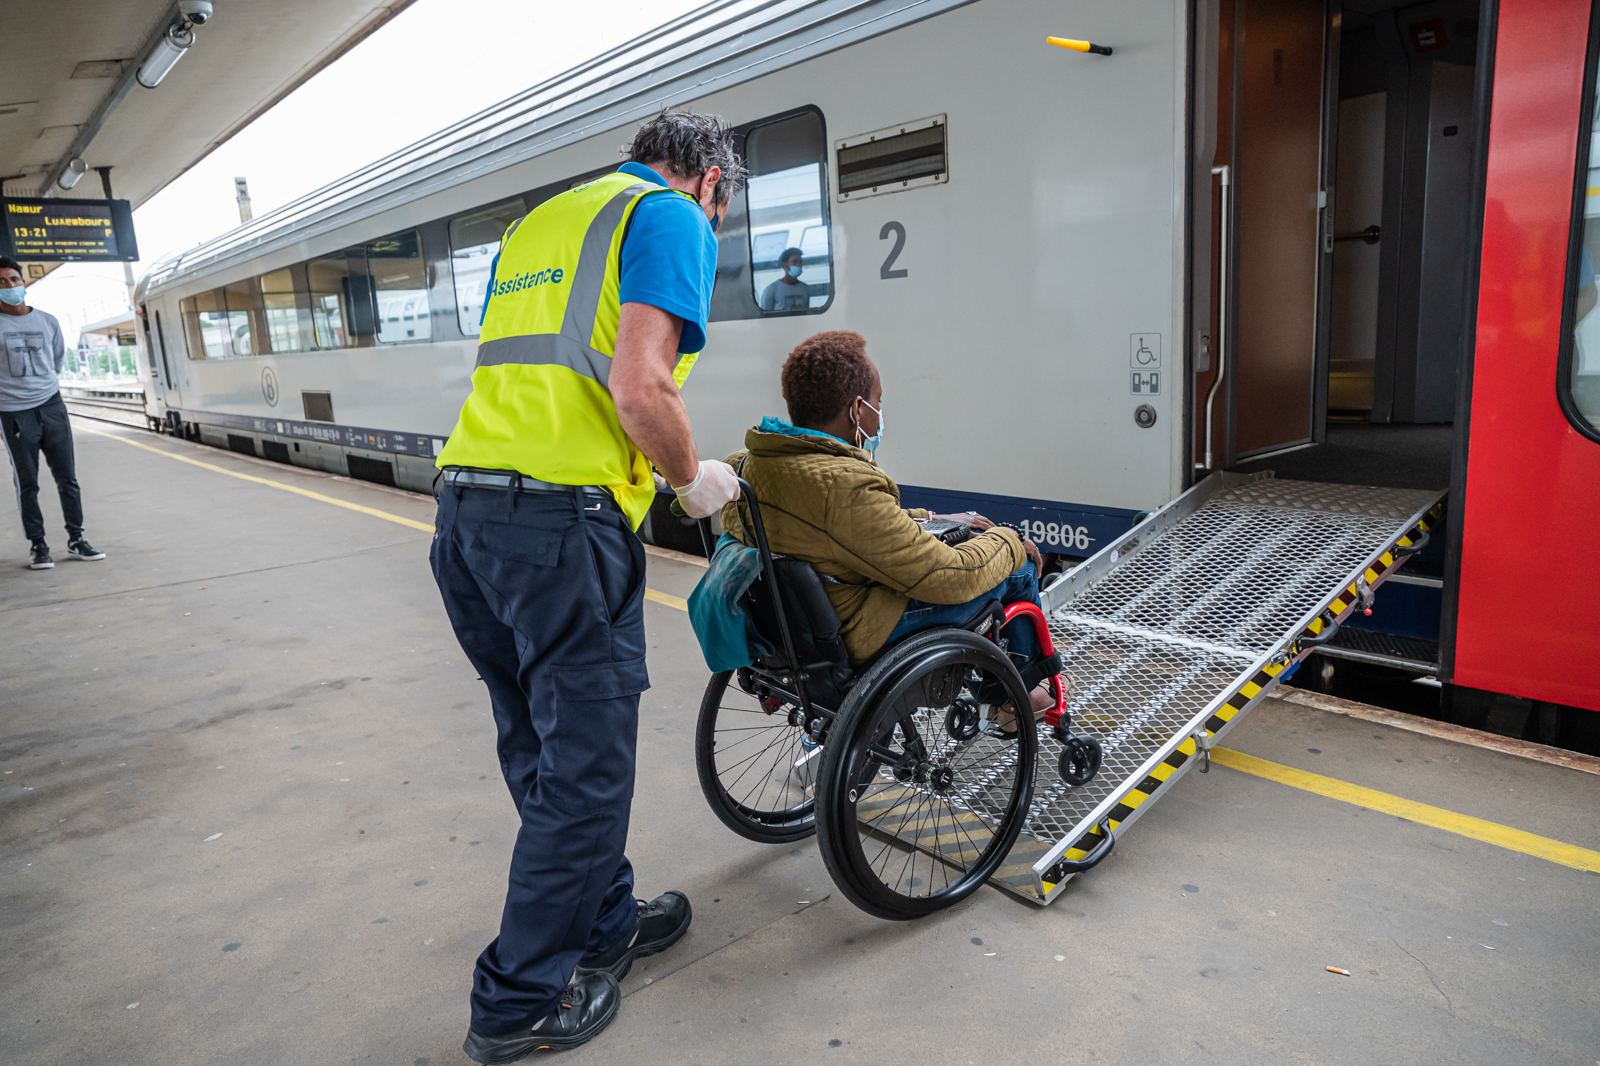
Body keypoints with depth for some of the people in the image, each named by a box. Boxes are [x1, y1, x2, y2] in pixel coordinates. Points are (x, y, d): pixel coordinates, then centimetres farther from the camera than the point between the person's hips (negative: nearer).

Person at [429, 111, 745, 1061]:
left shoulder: (539, 222, 27)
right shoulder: (673, 219, 1)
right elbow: (640, 387, -15)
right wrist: (693, 477, 3)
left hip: (465, 509, 9)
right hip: (562, 522, -9)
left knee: (544, 750, 19)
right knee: (587, 765, 5)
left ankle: (605, 922, 37)